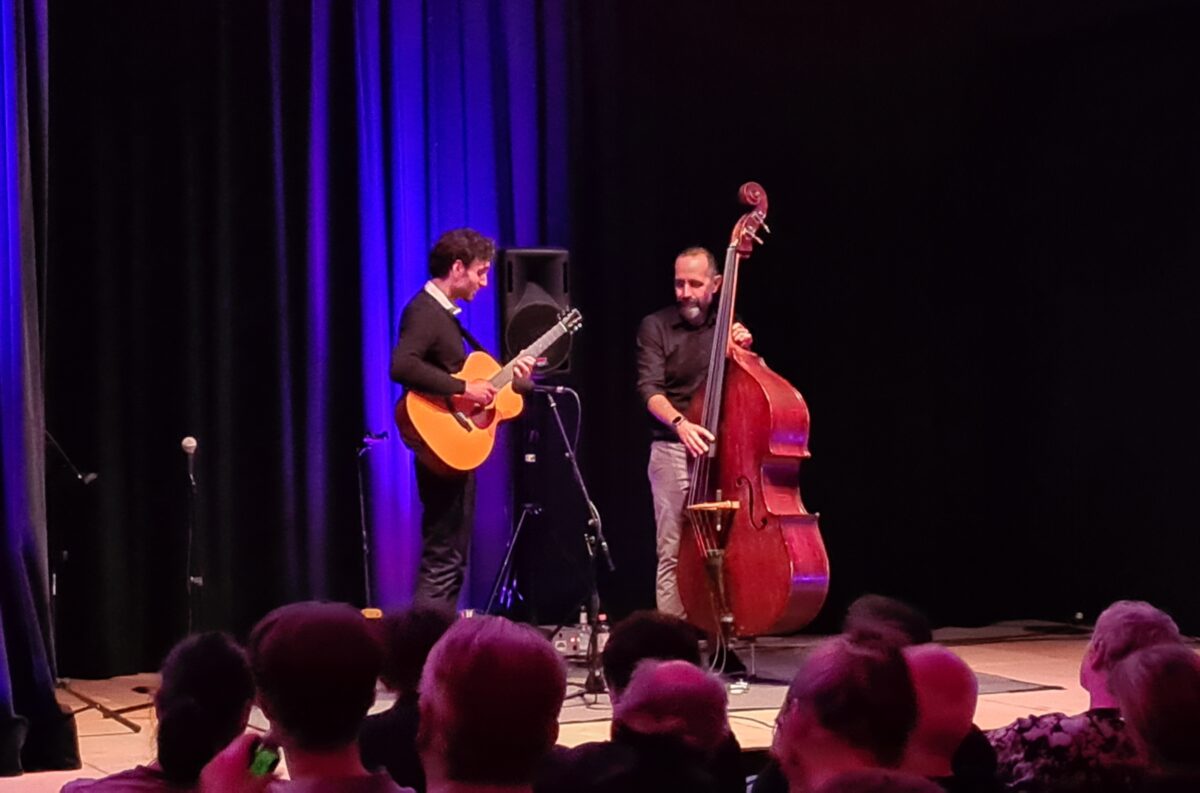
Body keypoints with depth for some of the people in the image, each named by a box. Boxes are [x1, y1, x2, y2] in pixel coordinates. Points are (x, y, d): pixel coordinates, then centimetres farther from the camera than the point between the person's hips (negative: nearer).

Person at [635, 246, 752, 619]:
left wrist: (745, 349, -4)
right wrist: (679, 423, -28)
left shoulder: (728, 325, 12)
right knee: (673, 550, -8)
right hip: (673, 450, -3)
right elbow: (649, 389, -9)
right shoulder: (655, 327, 1)